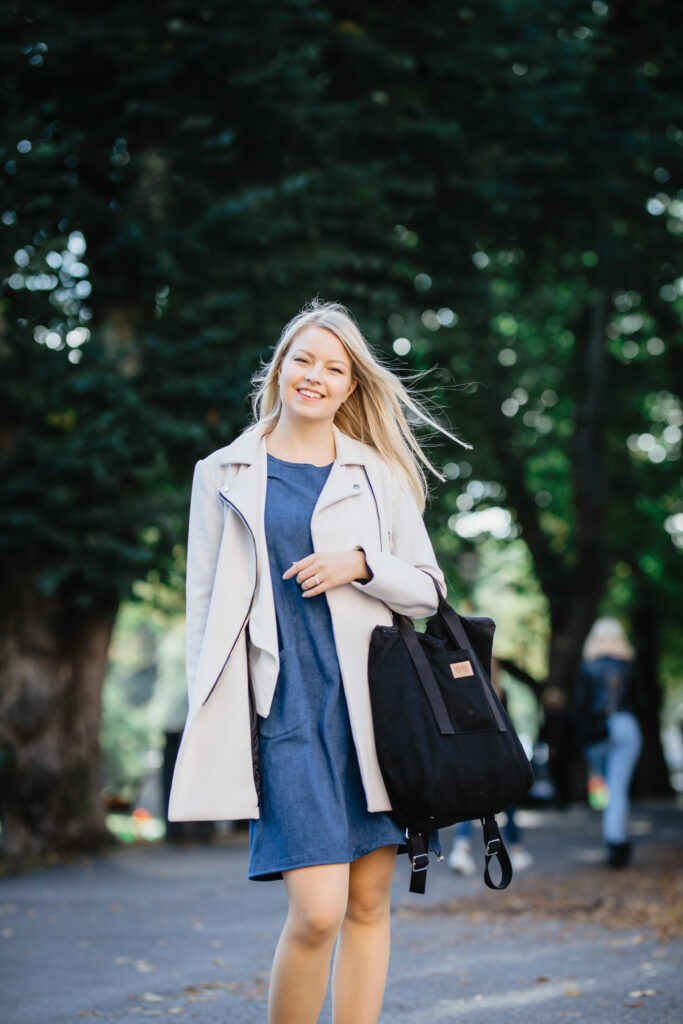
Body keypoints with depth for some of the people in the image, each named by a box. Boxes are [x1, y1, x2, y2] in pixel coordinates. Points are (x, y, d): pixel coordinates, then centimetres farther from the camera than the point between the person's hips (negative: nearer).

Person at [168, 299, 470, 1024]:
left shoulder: (377, 473, 13)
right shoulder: (225, 474, 10)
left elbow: (428, 589, 12)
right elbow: (205, 605, 9)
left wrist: (361, 565, -8)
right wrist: (210, 722, 2)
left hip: (373, 699, 3)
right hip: (287, 704, -2)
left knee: (370, 903, 4)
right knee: (318, 910, -13)